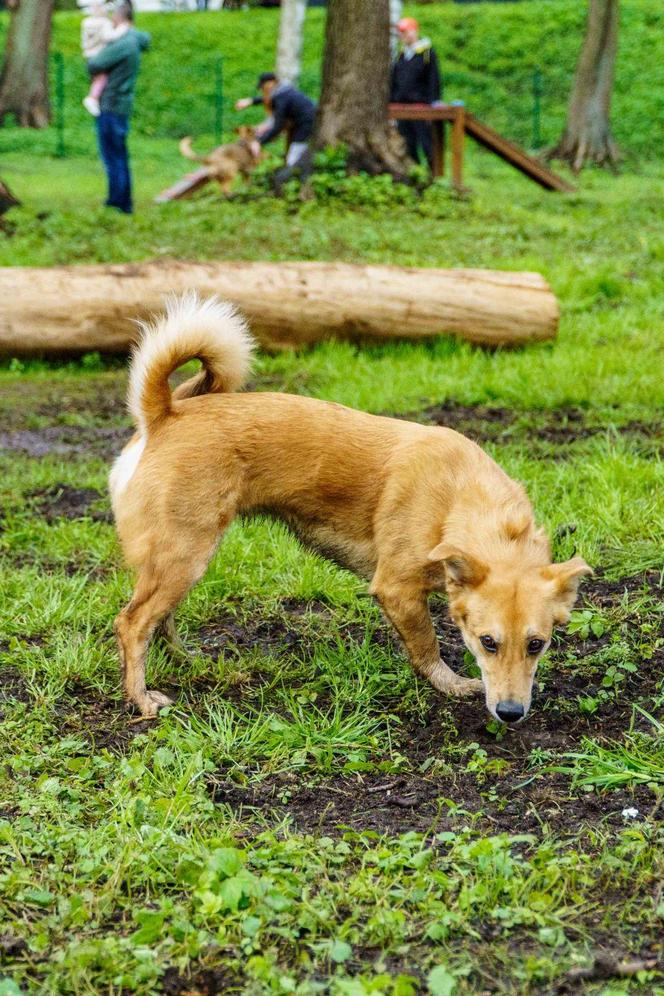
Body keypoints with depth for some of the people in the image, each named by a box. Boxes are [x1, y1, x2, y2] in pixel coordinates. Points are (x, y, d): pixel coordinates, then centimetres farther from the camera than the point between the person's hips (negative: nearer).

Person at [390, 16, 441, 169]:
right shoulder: (401, 55, 15)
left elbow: (434, 82, -6)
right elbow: (393, 83, 18)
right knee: (408, 149, 7)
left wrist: (433, 105, -13)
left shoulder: (427, 53, -3)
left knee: (427, 145, -8)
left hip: (420, 106, -6)